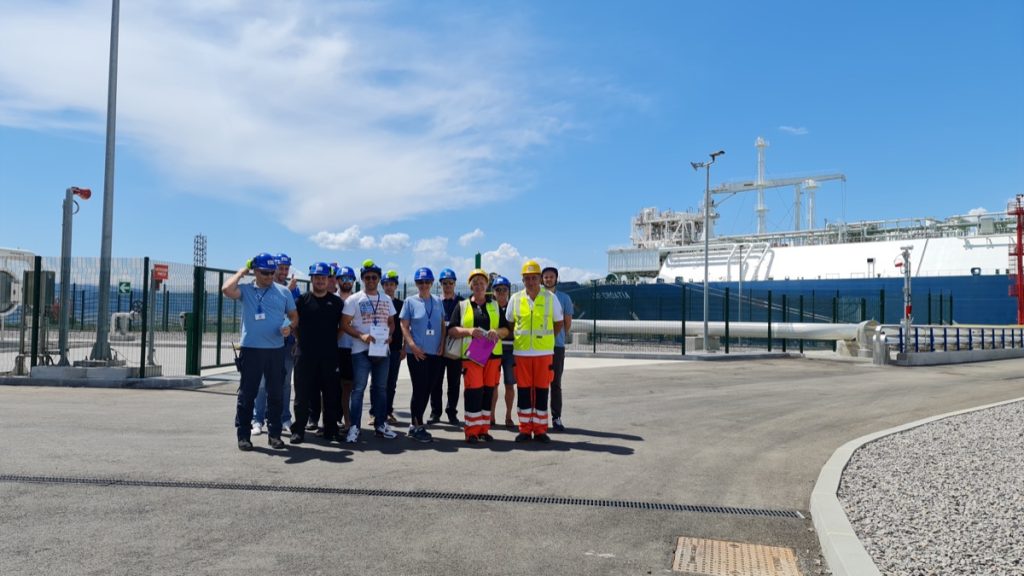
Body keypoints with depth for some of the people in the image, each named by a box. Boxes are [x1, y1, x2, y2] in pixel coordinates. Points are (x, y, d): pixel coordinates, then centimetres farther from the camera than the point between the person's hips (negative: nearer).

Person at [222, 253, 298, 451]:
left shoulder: (283, 292, 8)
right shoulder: (246, 290, 2)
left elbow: (294, 316, 12)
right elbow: (227, 289, -18)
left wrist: (290, 327, -9)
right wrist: (241, 272, -5)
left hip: (276, 349, 2)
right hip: (251, 349, -2)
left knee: (276, 393, 8)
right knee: (247, 393, 2)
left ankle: (274, 434, 17)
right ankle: (243, 435, 10)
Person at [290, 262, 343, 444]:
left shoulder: (337, 302, 8)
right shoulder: (302, 300, 4)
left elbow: (343, 325, 15)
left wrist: (333, 339, 7)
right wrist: (301, 340, 2)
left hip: (330, 356, 2)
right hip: (306, 355, -1)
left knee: (331, 394, 6)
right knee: (302, 394, 2)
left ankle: (331, 429, 16)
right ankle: (298, 430, 10)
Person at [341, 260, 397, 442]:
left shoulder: (386, 300, 12)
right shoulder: (354, 299, -2)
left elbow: (391, 322, 18)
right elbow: (344, 325, -5)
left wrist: (389, 335, -4)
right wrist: (361, 336, -19)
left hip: (382, 350, 5)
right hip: (361, 350, -4)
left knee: (380, 388, 12)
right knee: (358, 388, -4)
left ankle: (381, 424, 20)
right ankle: (354, 427, 0)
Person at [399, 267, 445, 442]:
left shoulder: (438, 301, 10)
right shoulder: (410, 301, 0)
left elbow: (443, 325, 15)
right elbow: (404, 326, -2)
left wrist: (442, 344, 2)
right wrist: (412, 345, -13)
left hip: (435, 353, 4)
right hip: (417, 353, -4)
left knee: (427, 389, 9)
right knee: (420, 389, -4)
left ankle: (414, 424, 22)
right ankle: (418, 426, 6)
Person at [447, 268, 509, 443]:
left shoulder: (495, 306, 16)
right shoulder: (462, 306, 10)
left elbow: (506, 329, 13)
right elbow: (451, 330, 2)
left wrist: (497, 332, -9)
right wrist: (469, 331, -15)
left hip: (492, 354, 3)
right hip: (471, 355, -3)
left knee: (488, 391, 4)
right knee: (474, 391, -10)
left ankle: (484, 429, 14)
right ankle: (471, 431, -3)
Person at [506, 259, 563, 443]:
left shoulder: (550, 298, 1)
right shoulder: (515, 299, 4)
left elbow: (558, 323, 10)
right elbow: (509, 323, 16)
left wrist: (545, 338, 9)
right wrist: (518, 338, 9)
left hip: (544, 351, -1)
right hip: (521, 351, 1)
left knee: (542, 390, 3)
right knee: (524, 390, 4)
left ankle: (540, 430, 11)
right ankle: (525, 429, 13)